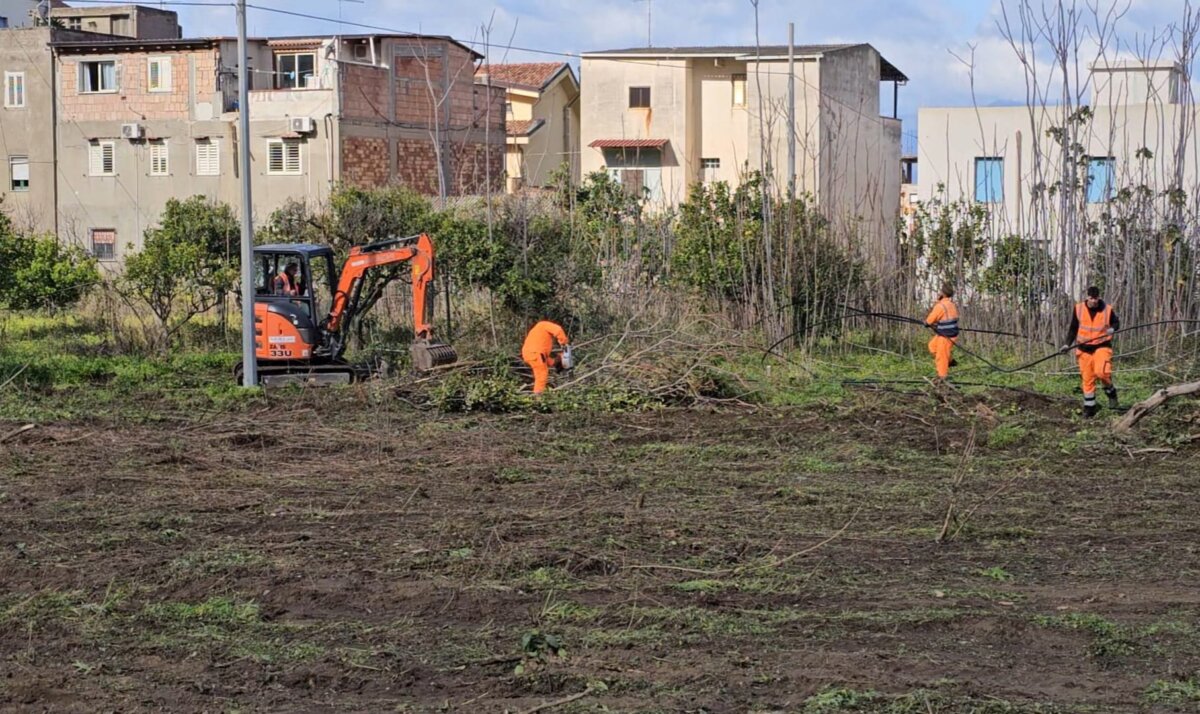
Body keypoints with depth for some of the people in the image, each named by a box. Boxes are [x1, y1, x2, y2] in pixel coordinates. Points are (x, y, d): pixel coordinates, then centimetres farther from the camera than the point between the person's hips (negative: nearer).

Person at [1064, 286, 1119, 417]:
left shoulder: (1107, 309, -6)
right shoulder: (1079, 309, -2)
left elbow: (1116, 322, 10)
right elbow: (1073, 328, 8)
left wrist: (1112, 328, -13)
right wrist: (1068, 344, -1)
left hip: (1102, 346, -2)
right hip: (1084, 348, 2)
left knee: (1101, 372, -24)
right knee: (1087, 378, 3)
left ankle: (1111, 392, 5)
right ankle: (1089, 408, 14)